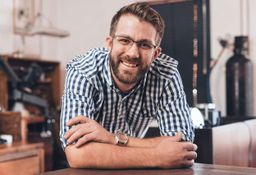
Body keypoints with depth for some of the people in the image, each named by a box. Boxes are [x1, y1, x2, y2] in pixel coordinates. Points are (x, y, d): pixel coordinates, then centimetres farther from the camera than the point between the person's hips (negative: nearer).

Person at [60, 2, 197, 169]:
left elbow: (182, 143, -20)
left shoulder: (167, 74, -17)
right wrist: (158, 158, -33)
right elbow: (77, 154, -32)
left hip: (135, 171, 2)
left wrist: (115, 139, -29)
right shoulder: (81, 73, -23)